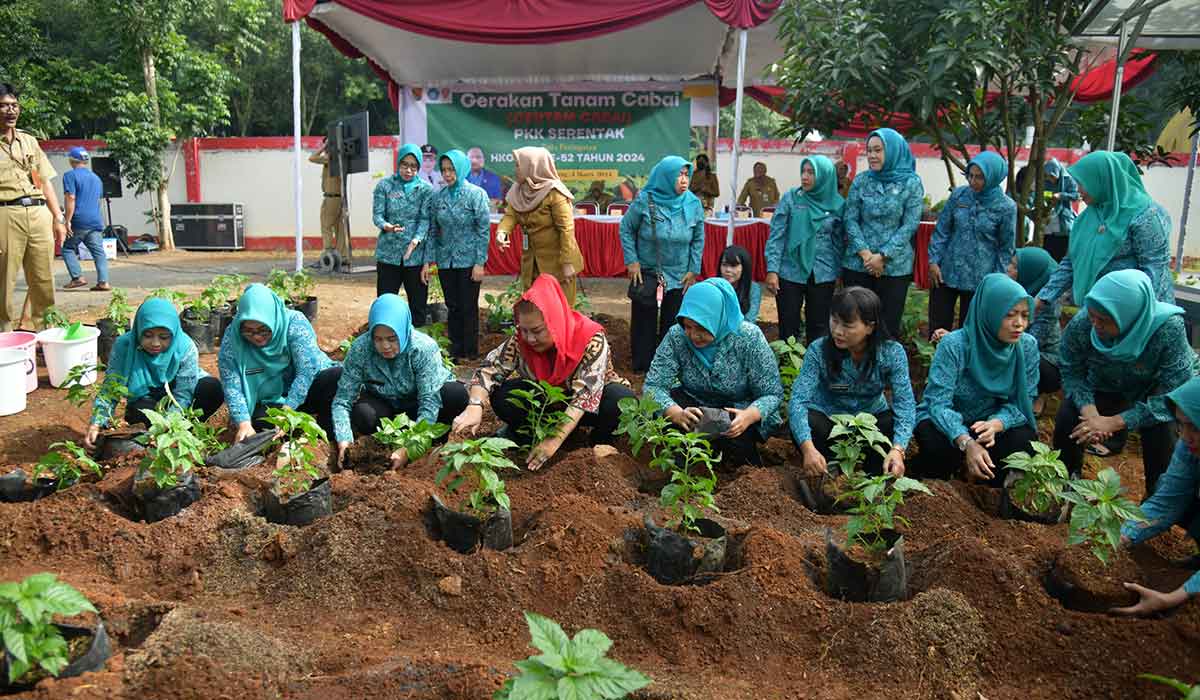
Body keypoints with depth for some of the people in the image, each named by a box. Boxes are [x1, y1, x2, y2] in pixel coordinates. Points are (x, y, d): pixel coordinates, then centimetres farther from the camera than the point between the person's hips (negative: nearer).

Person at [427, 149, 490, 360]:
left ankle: (471, 353, 13)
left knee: (469, 308, 1)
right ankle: (455, 351, 19)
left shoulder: (476, 194, -6)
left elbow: (484, 230, -8)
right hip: (445, 261, 4)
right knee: (453, 307, 9)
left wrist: (480, 263, -13)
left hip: (468, 261, -4)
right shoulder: (437, 197, 6)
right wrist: (427, 261, 3)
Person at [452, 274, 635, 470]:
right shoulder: (521, 339, -19)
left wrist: (556, 440, -44)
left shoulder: (592, 339, -31)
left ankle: (598, 442, -6)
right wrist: (474, 407, -41)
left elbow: (585, 394, -37)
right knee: (501, 395, -24)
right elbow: (490, 368, -21)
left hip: (592, 405, -2)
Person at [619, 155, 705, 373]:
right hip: (645, 273, -1)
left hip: (679, 277, 2)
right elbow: (626, 229, -1)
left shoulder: (694, 204, -6)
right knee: (644, 321, 8)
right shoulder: (645, 200, -11)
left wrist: (693, 270, 1)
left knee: (672, 323, 9)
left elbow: (698, 240, 3)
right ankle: (642, 365, 22)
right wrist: (632, 261, -6)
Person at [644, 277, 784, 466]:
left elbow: (772, 393, -18)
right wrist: (677, 414, -41)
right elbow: (653, 385, -20)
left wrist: (749, 416, -40)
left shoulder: (748, 337, -22)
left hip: (739, 410, -2)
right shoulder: (676, 336, -17)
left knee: (732, 437, -34)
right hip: (695, 405, 2)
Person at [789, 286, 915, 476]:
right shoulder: (818, 350, -22)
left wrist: (898, 450, -43)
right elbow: (798, 400, -29)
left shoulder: (892, 353, -19)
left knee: (893, 423, -29)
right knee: (807, 422, -32)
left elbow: (905, 404, -25)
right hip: (827, 420, -1)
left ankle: (874, 477, -2)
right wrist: (807, 447, -47)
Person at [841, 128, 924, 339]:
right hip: (857, 264, 2)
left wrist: (883, 256, -13)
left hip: (895, 266, -2)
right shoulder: (861, 181, 4)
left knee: (889, 325, 4)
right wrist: (865, 253, -11)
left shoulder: (911, 183, -2)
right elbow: (850, 219, 1)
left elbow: (910, 225, -6)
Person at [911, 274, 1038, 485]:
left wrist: (996, 424, -32)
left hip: (995, 421, 4)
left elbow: (1023, 401, -9)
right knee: (938, 445, -35)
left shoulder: (1028, 346, -11)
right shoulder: (954, 345, -24)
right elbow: (939, 403, -27)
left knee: (1025, 440, -26)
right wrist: (967, 443, -44)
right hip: (947, 421, -3)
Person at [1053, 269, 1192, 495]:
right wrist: (1089, 412, -33)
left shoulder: (1169, 329, -35)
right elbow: (1071, 373, -15)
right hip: (1103, 390, 2)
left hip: (1151, 395, -2)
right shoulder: (1080, 324, -30)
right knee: (1067, 420, -22)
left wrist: (1115, 422, -35)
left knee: (1161, 433, -28)